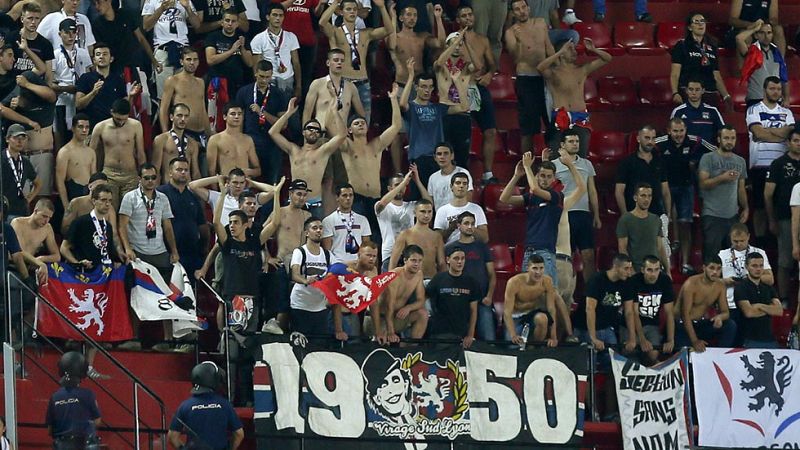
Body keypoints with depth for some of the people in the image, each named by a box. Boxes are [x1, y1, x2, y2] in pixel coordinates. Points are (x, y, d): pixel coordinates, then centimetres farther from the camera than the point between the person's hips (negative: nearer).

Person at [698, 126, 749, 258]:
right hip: (712, 216, -5)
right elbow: (703, 183, -10)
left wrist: (745, 208, 9)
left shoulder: (740, 161, 15)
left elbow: (741, 188, 19)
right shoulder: (708, 158, -1)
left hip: (733, 216, 5)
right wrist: (722, 178, -20)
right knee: (711, 254, -6)